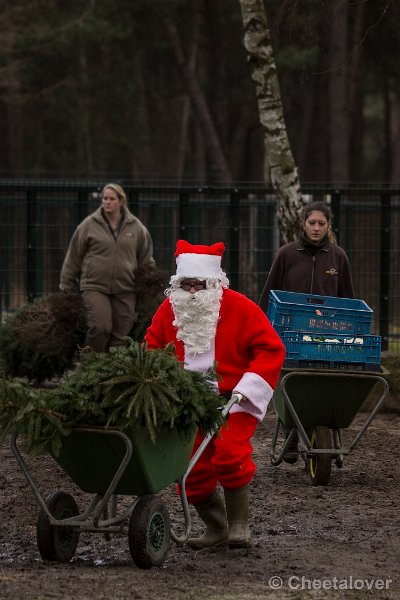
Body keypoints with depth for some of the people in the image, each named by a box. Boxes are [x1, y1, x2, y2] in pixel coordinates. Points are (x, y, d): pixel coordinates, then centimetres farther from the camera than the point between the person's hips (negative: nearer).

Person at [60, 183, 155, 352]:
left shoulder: (136, 227, 7)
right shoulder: (89, 225, 1)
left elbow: (146, 260, 16)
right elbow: (74, 257, 7)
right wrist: (66, 287, 7)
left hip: (125, 289, 2)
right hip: (95, 286, -2)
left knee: (121, 333, 1)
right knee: (101, 327, -18)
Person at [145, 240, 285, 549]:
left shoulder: (240, 308, -9)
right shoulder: (169, 310, 3)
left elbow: (271, 349, -8)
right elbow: (151, 349, 15)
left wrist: (246, 388, -16)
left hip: (234, 400, -4)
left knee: (229, 453, -25)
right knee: (192, 468, -2)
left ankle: (239, 524, -9)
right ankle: (215, 527, 20)